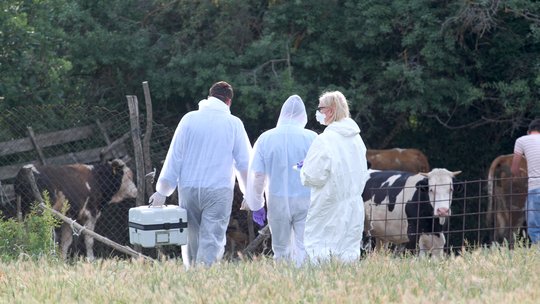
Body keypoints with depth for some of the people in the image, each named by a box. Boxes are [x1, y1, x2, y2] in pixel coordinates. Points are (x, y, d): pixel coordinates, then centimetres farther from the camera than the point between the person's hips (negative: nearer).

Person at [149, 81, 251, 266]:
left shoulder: (189, 119, 5)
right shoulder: (233, 123, 2)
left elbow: (174, 157, 4)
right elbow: (245, 162, 6)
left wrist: (162, 190, 8)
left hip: (188, 188, 2)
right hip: (218, 190, -2)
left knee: (191, 242, 11)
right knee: (211, 243, -6)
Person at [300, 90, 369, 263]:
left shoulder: (324, 140, -16)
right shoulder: (356, 139, 7)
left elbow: (314, 176, -13)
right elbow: (363, 174, 16)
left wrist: (303, 171, 6)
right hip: (353, 209, 7)